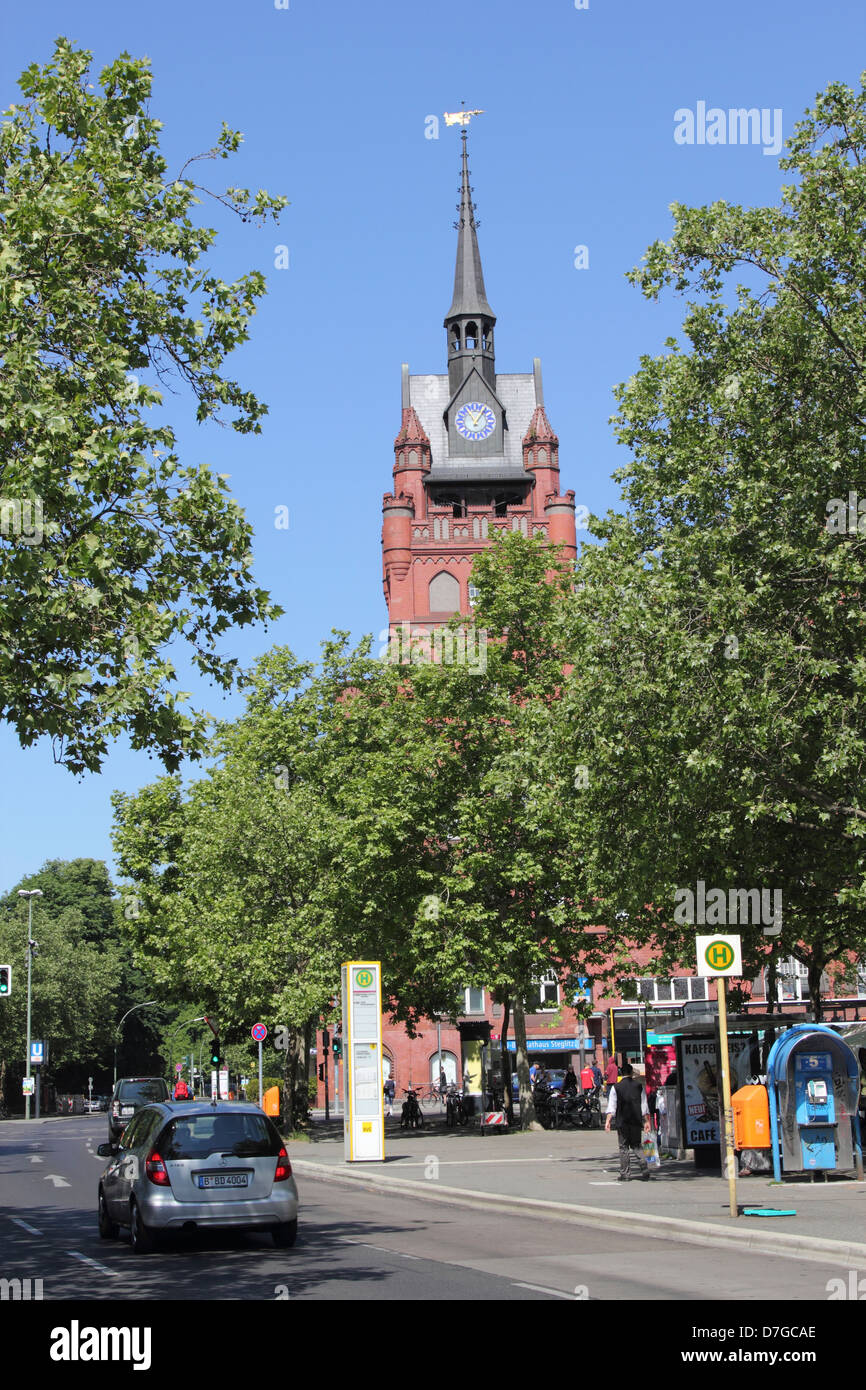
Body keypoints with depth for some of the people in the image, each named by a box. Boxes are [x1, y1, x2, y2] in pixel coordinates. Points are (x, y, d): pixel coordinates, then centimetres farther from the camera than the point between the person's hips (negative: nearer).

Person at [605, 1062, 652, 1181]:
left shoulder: (616, 1087, -2)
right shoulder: (639, 1086, 4)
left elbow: (612, 1105, -7)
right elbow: (644, 1105, 6)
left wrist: (608, 1120, -7)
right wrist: (647, 1121, 11)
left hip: (621, 1121, -2)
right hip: (636, 1121, 2)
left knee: (623, 1147, 4)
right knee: (636, 1145, 12)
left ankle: (625, 1174, 2)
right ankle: (645, 1170, -2)